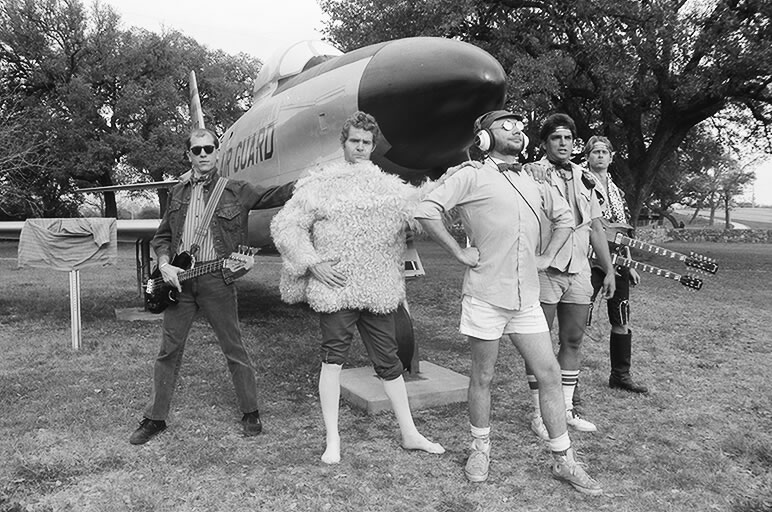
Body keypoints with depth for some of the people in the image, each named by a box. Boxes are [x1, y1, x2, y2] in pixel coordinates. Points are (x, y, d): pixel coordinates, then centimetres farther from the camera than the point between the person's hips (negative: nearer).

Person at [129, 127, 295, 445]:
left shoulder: (235, 191, 3)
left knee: (234, 349, 5)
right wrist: (164, 264, -2)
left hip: (216, 279, -3)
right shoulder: (178, 192, 14)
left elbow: (275, 194, -7)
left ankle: (250, 412, 19)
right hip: (178, 278, 3)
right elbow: (162, 237, 17)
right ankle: (155, 418, 22)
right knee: (169, 350, 9)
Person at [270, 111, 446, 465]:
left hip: (379, 290, 3)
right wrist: (313, 263, -9)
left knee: (388, 360, 11)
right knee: (333, 358, 1)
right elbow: (285, 225, -1)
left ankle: (409, 434, 24)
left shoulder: (389, 186, 12)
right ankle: (332, 440, 14)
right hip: (334, 287, -3)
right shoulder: (320, 185, 2)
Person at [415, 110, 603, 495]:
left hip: (527, 297, 5)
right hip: (485, 294, -5)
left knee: (549, 374, 5)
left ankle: (564, 461, 18)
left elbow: (564, 217, 28)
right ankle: (481, 450, 28)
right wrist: (459, 252, -12)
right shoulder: (472, 177, -3)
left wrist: (547, 255, 15)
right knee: (482, 377, 8)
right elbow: (427, 211, -13)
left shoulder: (534, 183, 15)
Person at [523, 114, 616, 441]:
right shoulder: (532, 175, -4)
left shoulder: (583, 179, 16)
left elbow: (596, 228, 19)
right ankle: (540, 415, 12)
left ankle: (566, 409, 23)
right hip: (544, 269, -6)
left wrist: (608, 270, 17)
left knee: (573, 341, 11)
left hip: (578, 270, 6)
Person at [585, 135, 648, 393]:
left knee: (622, 322, 12)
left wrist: (629, 265, 18)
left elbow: (624, 232, 21)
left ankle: (620, 375, 26)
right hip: (590, 261, -7)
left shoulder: (616, 191, 18)